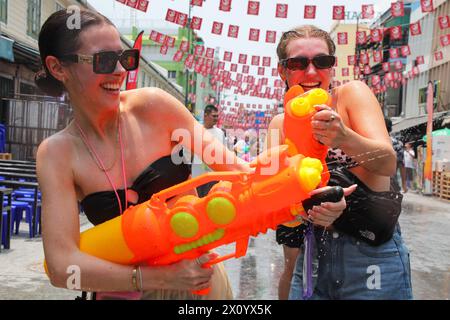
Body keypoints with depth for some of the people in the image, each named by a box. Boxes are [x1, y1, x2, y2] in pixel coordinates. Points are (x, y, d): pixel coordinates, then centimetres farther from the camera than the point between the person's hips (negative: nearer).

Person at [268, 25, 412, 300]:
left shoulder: (352, 93, -5)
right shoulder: (280, 124, 5)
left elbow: (388, 163, -17)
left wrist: (344, 137, -36)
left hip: (369, 253, -3)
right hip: (312, 253, 3)